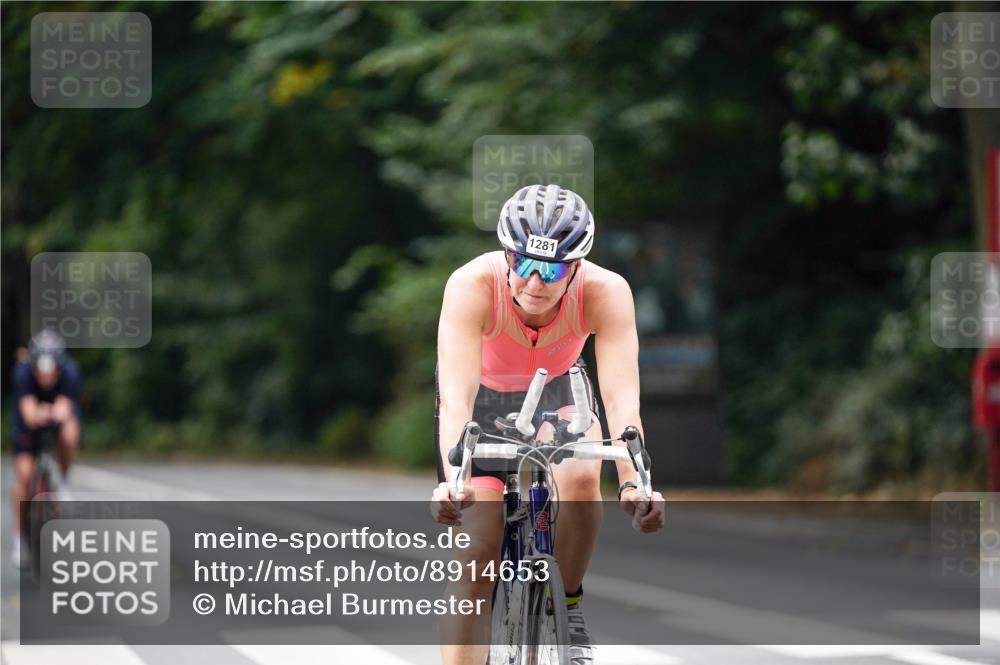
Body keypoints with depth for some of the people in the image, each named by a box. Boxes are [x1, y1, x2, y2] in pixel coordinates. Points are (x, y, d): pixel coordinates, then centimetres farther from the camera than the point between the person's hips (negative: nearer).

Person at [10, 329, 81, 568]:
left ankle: (64, 483, -6)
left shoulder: (69, 371, -32)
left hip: (62, 415, 0)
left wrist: (58, 413, -69)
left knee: (69, 436, -36)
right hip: (29, 421, 0)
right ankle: (20, 540, 2)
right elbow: (28, 412, -44)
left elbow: (65, 406, -45)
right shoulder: (23, 372, -33)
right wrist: (37, 416, -67)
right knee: (24, 475, -12)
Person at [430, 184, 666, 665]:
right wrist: (454, 478, -59)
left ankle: (566, 607, -6)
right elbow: (455, 396, -44)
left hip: (556, 392, 1)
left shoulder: (605, 292, -32)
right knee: (477, 550, -12)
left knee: (580, 476, -30)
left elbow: (622, 396, -39)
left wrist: (633, 482, -54)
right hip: (484, 398, -1)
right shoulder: (473, 285, -36)